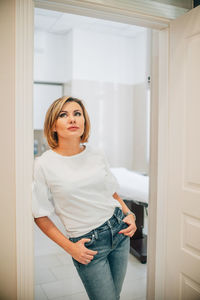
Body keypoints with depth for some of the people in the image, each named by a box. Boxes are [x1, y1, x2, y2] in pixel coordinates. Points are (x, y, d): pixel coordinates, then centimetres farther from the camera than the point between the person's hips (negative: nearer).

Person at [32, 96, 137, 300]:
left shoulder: (97, 154, -1)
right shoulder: (44, 165, -13)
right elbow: (40, 216, -7)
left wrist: (129, 215, -1)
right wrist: (70, 247, -10)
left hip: (119, 230, 4)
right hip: (87, 244, -4)